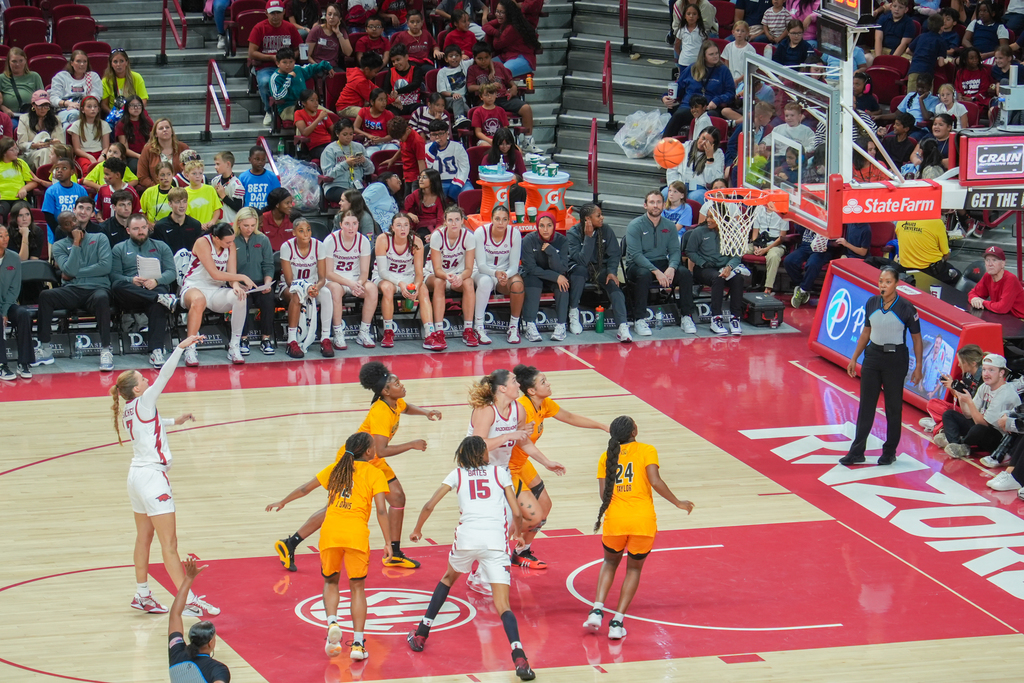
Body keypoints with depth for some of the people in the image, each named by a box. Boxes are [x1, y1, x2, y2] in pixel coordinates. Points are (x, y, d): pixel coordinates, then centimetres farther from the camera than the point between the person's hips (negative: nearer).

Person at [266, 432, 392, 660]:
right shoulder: (374, 474, 7)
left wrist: (283, 502, 39)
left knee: (331, 582, 22)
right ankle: (358, 644, 3)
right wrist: (388, 543, -1)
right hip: (357, 534, -2)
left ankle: (332, 623, -4)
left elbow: (305, 488, 23)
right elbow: (381, 510, -3)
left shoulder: (336, 468, 17)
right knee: (357, 587, 10)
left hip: (330, 530, 2)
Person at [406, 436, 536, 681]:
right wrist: (518, 532, 31)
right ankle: (519, 658, -27)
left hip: (466, 538, 1)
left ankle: (420, 635, 34)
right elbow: (517, 513, 9)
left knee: (448, 578, 33)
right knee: (503, 606, -5)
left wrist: (417, 530, 28)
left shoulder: (457, 474, 15)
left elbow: (429, 506, 10)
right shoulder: (500, 472, 14)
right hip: (496, 541, -1)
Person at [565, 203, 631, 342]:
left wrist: (612, 272, -18)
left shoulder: (606, 231, -4)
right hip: (579, 268, -2)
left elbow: (614, 254, 0)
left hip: (601, 268, 2)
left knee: (613, 284, -28)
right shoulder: (573, 233, -13)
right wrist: (588, 237, -29)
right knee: (580, 270, -38)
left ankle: (623, 327, -38)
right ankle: (573, 312, -20)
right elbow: (582, 260, -23)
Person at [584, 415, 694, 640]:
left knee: (610, 562, 27)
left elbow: (604, 493, 3)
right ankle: (617, 622, 7)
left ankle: (597, 609, 8)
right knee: (634, 568, 18)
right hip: (643, 521, -2)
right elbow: (655, 482, -11)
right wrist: (678, 503, -1)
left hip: (615, 520, 2)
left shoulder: (607, 456, 9)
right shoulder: (647, 451, 0)